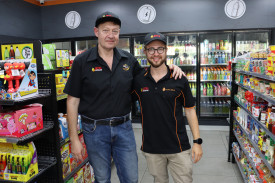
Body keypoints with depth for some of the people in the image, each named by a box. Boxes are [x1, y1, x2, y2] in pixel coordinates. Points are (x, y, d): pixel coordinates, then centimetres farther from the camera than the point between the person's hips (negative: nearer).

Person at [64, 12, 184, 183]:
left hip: (124, 128, 3)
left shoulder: (129, 60, 1)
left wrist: (170, 67, -4)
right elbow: (73, 101, -7)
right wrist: (74, 139, -8)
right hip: (95, 130, -2)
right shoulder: (82, 61, -8)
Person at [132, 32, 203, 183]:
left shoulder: (179, 80, -6)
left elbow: (190, 110, -1)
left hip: (179, 148, -1)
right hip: (151, 148, 2)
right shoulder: (138, 80, -3)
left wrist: (197, 141, -3)